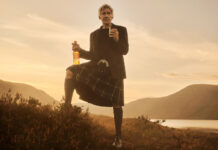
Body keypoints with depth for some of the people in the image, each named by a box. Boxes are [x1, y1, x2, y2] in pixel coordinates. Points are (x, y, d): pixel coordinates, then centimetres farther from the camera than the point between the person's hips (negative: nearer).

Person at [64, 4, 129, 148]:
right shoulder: (94, 34, 16)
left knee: (116, 103, -6)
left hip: (114, 71, -3)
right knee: (71, 72, -18)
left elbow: (125, 50, -2)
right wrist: (80, 50, 1)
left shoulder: (121, 30, 6)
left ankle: (118, 137, 3)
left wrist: (117, 40, -22)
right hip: (96, 69, 3)